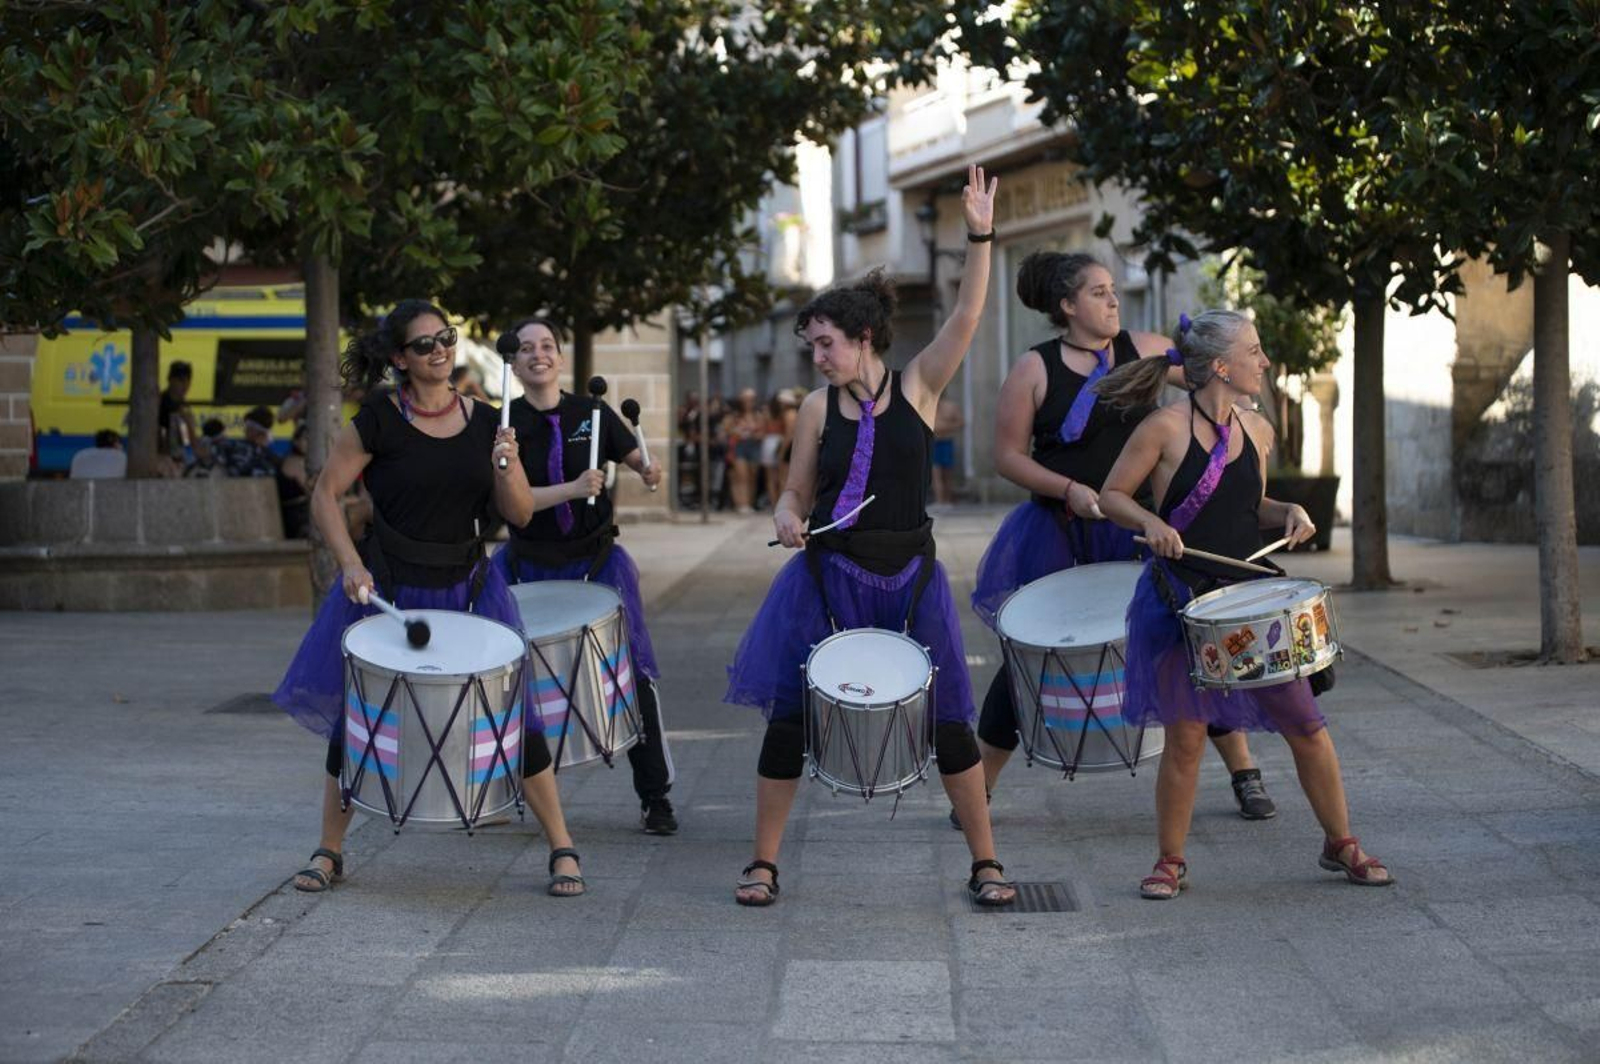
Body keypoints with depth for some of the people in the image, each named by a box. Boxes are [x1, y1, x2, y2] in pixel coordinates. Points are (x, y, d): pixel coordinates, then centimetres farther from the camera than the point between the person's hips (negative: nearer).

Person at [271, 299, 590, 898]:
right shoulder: (379, 420, -9)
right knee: (355, 715, 5)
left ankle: (562, 850, 10)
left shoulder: (484, 421, 1)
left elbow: (520, 514, 2)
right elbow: (326, 494, -5)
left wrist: (505, 465, -17)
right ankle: (328, 853, 23)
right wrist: (350, 564, -16)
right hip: (387, 590, -2)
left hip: (468, 590, 2)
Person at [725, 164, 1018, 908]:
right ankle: (763, 864, 12)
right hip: (828, 578, 1)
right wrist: (788, 520, -15)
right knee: (789, 714, 0)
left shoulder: (917, 385, -2)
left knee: (948, 720, 2)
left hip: (908, 577, -1)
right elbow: (796, 492, 7)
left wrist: (980, 236, -23)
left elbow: (966, 317, -14)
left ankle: (985, 863, 14)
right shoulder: (818, 407, 1)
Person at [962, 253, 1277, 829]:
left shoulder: (1144, 350, 4)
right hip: (1061, 536, -2)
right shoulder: (1034, 369, -3)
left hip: (1142, 529, 2)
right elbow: (1008, 456, -3)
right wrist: (1070, 489, -16)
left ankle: (1245, 775, 15)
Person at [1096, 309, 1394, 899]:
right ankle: (1169, 862, 14)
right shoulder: (1166, 427, -9)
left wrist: (1288, 512, 2)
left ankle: (1341, 845, 20)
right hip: (1182, 600, -5)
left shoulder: (1257, 430, 8)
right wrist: (1152, 522, -21)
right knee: (1186, 735, -2)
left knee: (1305, 723, 4)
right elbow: (1112, 495, -4)